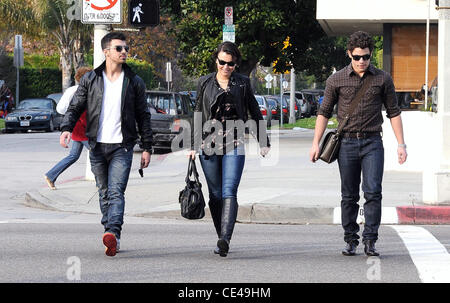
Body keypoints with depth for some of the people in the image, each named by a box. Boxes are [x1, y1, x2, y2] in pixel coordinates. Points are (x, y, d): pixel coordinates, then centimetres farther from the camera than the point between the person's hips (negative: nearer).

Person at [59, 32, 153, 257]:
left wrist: (147, 148, 6)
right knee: (104, 193, 8)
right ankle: (112, 239, 16)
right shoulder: (90, 80, 7)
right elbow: (75, 107, 8)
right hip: (97, 146, 2)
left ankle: (113, 233, -31)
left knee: (116, 192, -17)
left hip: (122, 147, -2)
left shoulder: (134, 82, 6)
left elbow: (143, 116, 10)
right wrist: (66, 128, -12)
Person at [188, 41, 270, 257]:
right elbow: (197, 115, 14)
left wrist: (263, 142, 12)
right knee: (216, 195, 6)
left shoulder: (242, 83, 7)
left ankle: (225, 239, -28)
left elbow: (255, 113, 13)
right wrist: (194, 145, 9)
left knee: (229, 193, -16)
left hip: (234, 145, -2)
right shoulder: (205, 82, 9)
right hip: (209, 145, 2)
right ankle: (221, 238, 17)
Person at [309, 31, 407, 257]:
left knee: (373, 192, -11)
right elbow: (324, 112, 8)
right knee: (349, 195, 4)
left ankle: (370, 241, -9)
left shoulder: (383, 79, 4)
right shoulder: (336, 80, 4)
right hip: (347, 143, 1)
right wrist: (316, 143, 2)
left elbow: (393, 112, 9)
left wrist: (401, 144, 3)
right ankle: (350, 241, 12)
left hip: (372, 143, -1)